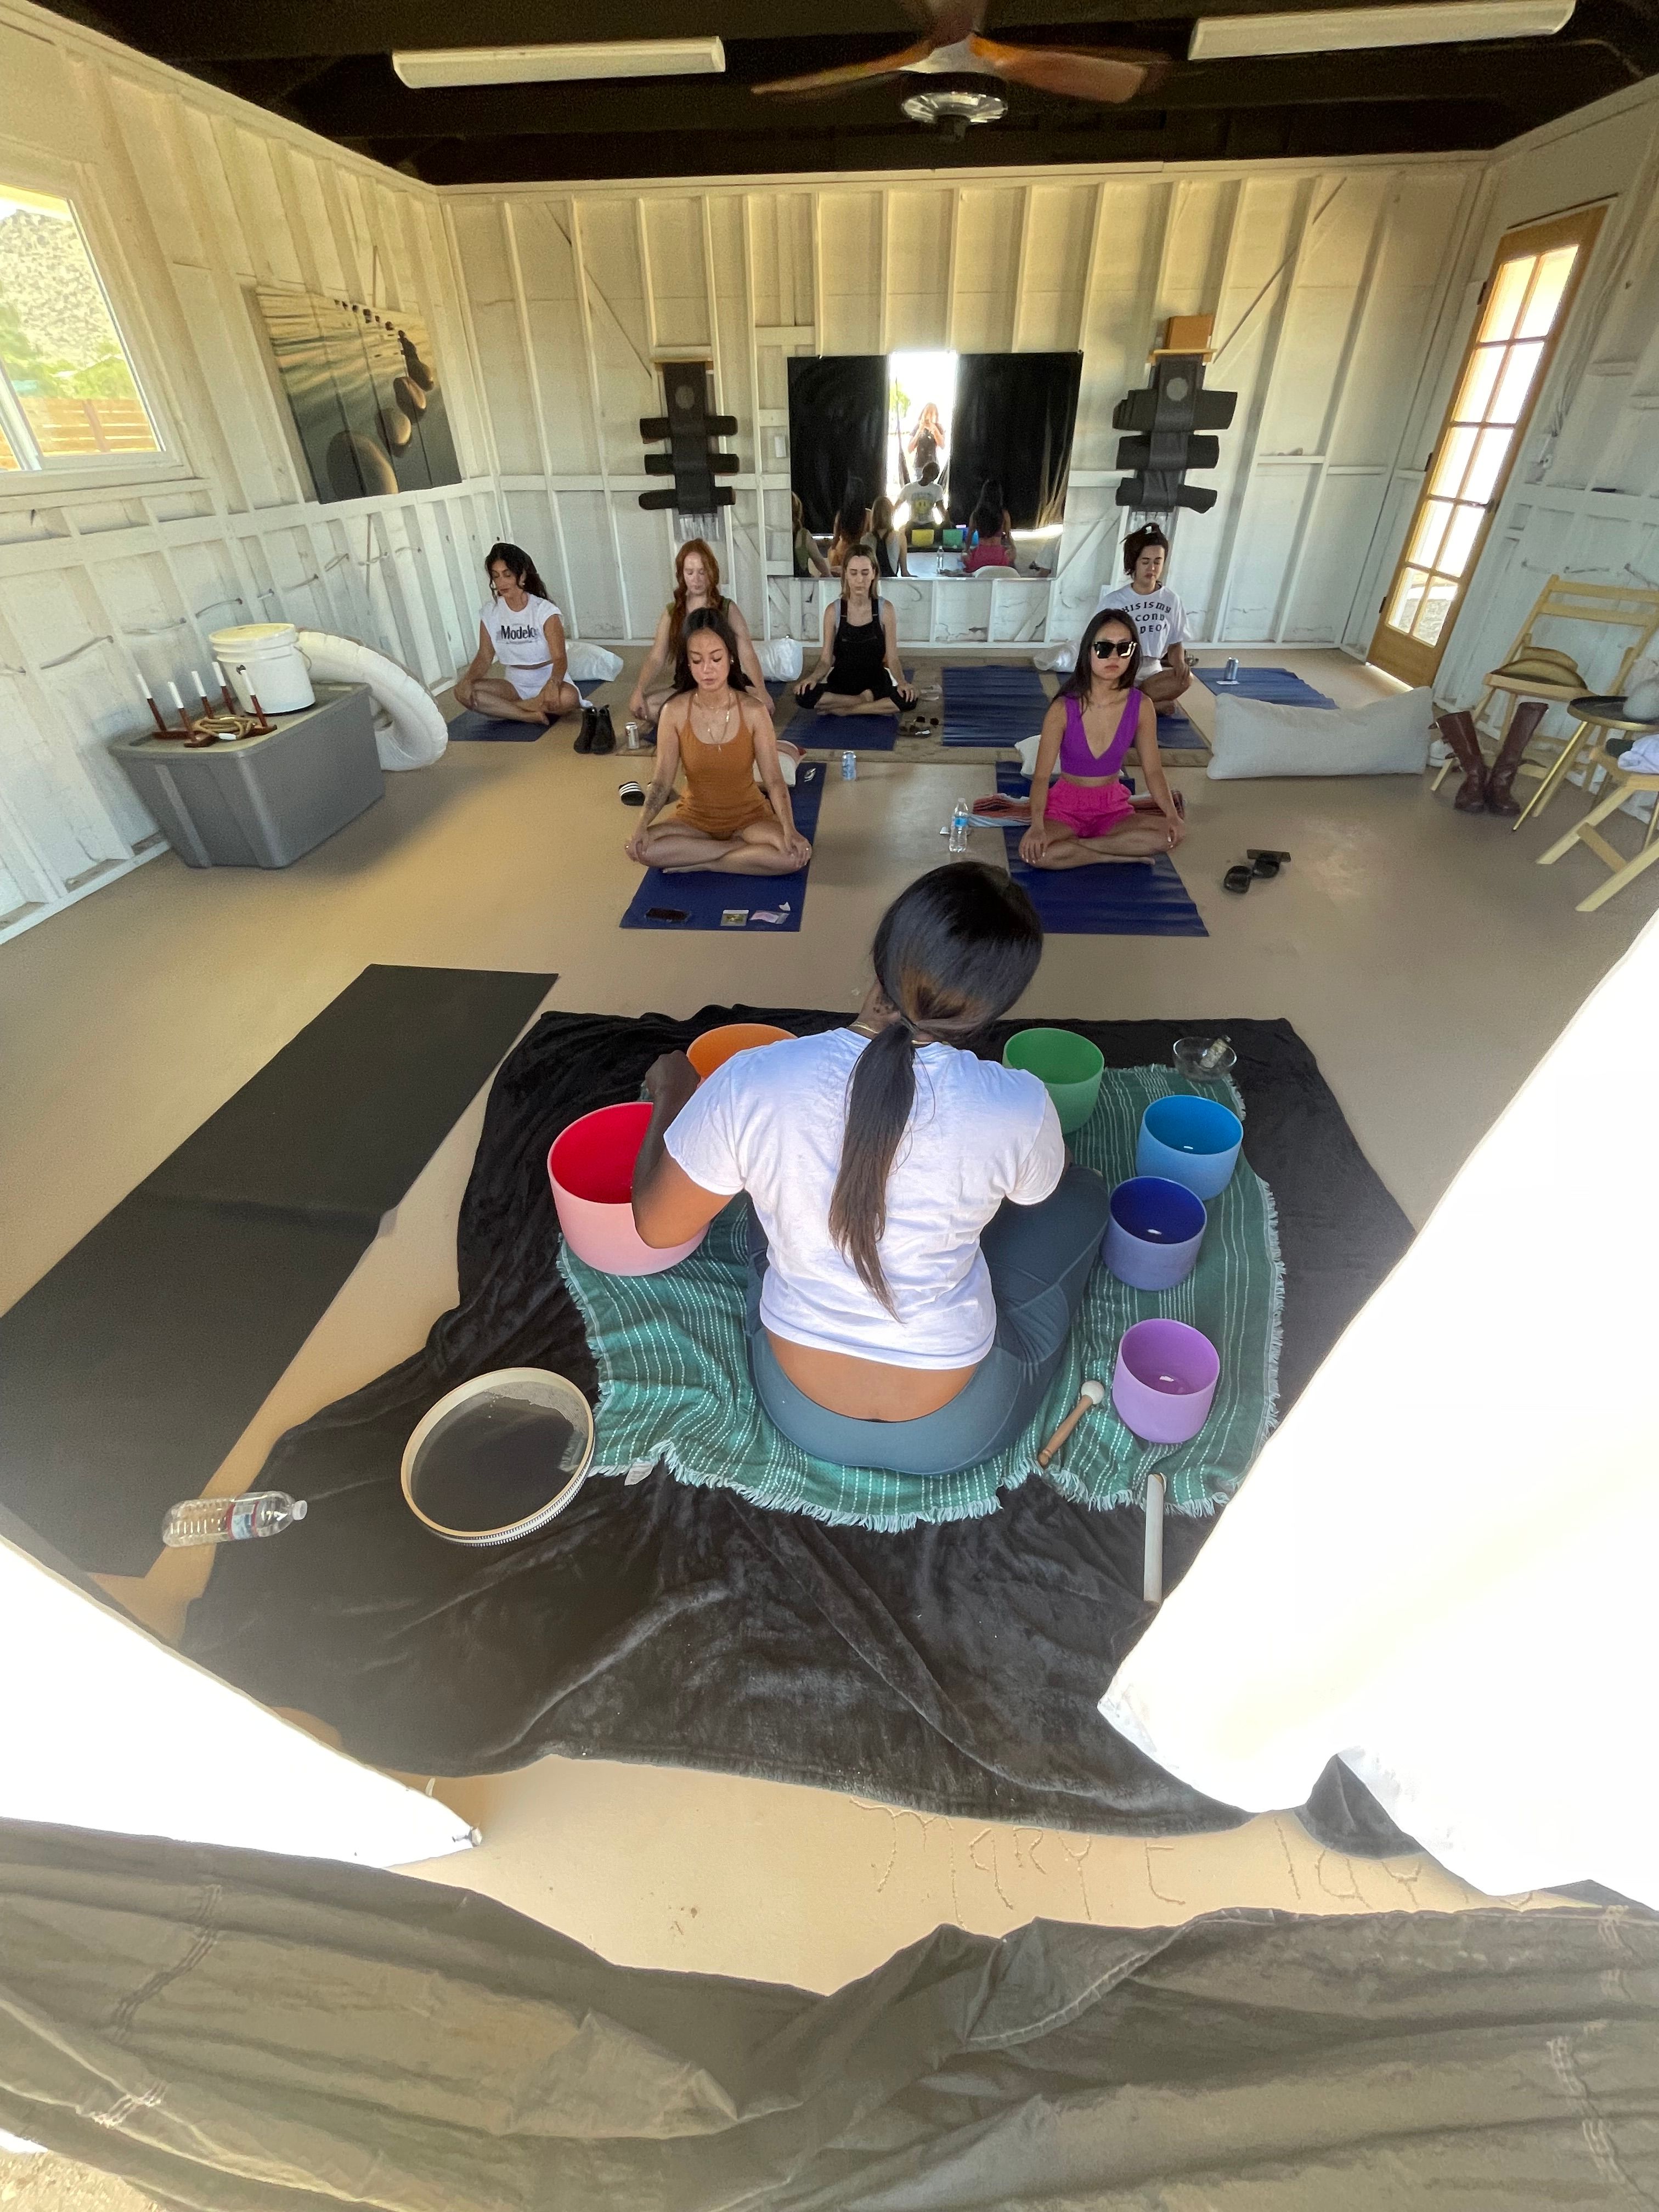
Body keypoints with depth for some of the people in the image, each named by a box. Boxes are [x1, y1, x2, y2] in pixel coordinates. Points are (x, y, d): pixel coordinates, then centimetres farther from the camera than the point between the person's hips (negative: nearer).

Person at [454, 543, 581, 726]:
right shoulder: (490, 613, 2)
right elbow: (485, 657, 2)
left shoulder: (545, 611, -10)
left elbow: (559, 658, -20)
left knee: (568, 698, -39)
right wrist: (468, 680, -20)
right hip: (514, 686, 4)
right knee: (462, 691, -19)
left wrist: (553, 683, -43)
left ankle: (502, 709, -18)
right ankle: (534, 715, -25)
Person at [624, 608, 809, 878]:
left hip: (749, 816, -1)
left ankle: (699, 862, -13)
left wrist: (789, 829, -32)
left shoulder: (754, 710, -13)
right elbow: (662, 781, -10)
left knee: (796, 854, -30)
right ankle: (744, 847, -14)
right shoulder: (675, 712, -11)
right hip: (695, 818, 1)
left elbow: (774, 779, -15)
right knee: (641, 848, -27)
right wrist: (642, 826, -28)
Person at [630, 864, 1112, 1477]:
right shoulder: (1019, 1107, -25)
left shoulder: (752, 1082, -25)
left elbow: (657, 1225, -8)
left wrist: (670, 1093, 8)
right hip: (960, 1432, -1)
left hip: (797, 1412, 2)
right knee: (1083, 1196, 17)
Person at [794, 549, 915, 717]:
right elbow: (826, 660, -5)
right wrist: (814, 677, -28)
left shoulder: (885, 609, -6)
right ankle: (866, 702, -13)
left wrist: (902, 682, -27)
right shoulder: (833, 611, -5)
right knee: (804, 695, -30)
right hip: (841, 682, 1)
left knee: (908, 699, -32)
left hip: (875, 682, 0)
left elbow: (892, 659, -6)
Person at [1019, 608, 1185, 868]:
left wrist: (1171, 814, -21)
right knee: (1034, 851, -36)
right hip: (1066, 805, -2)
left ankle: (1075, 845, -15)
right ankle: (1121, 854, -16)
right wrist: (1037, 825, -36)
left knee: (1175, 832, -24)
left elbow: (1153, 770, -3)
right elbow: (1042, 776, -17)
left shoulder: (1141, 707, -6)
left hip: (1114, 807, 3)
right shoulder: (1063, 709, -14)